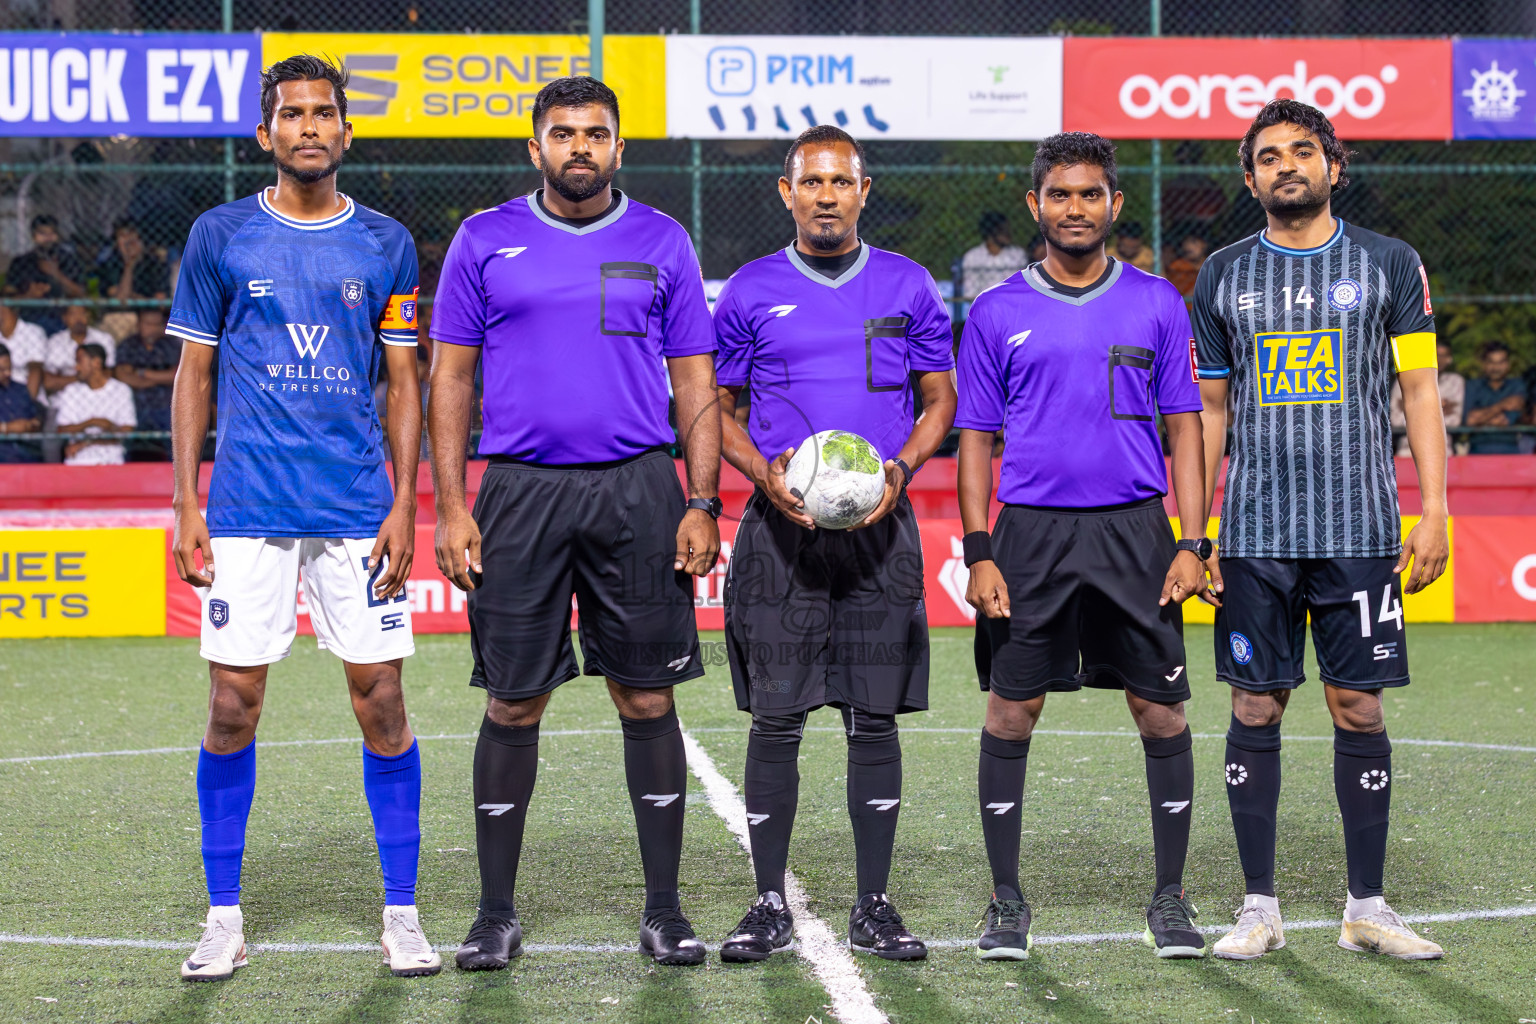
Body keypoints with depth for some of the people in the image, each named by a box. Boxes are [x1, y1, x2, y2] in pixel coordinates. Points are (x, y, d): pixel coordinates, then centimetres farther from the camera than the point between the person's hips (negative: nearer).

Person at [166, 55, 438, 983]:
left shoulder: (385, 243, 7)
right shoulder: (220, 237, 5)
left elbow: (403, 383, 9)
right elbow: (194, 375, 8)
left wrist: (404, 506, -1)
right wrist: (186, 506, 1)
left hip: (358, 511, 1)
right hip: (246, 507, 0)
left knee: (382, 701, -1)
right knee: (233, 705, 0)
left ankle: (403, 914, 10)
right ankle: (225, 919, 11)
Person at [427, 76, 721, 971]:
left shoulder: (662, 243, 7)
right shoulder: (485, 242, 6)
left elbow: (697, 384, 8)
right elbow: (451, 377, 7)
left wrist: (703, 505, -2)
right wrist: (451, 508, -2)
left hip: (637, 492, 0)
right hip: (520, 492, 0)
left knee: (647, 699, 2)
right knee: (513, 704, 2)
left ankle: (664, 911, 10)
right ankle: (497, 914, 11)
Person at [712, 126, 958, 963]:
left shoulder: (907, 288, 7)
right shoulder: (751, 292, 5)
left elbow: (940, 399, 11)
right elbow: (717, 407, 9)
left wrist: (901, 469, -7)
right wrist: (766, 475, -9)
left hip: (878, 526, 1)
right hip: (780, 526, -1)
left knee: (874, 719, 2)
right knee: (776, 719, -1)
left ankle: (873, 909, 9)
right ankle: (770, 907, 8)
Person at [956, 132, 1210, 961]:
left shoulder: (1157, 305, 6)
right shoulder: (996, 315, 5)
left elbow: (1185, 427, 7)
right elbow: (975, 438, 6)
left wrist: (1192, 543, -2)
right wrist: (978, 553, -3)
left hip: (1135, 528, 0)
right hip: (1030, 531, 0)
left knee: (1161, 710, 0)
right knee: (1011, 711, 0)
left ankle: (1169, 898, 11)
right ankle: (1006, 900, 11)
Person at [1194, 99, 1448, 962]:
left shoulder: (1389, 264, 5)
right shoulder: (1225, 276, 9)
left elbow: (1420, 390, 4)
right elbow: (1209, 409, 12)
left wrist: (1434, 512, -5)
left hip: (1361, 529, -1)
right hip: (1256, 533, 1)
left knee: (1360, 709, 1)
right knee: (1257, 709, 1)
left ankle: (1368, 907, 10)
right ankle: (1260, 907, 8)